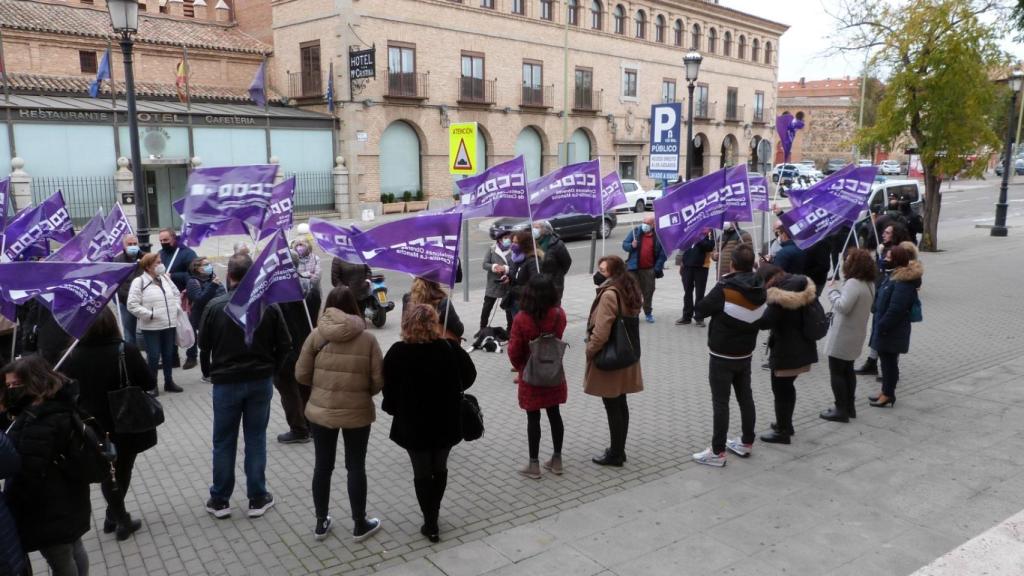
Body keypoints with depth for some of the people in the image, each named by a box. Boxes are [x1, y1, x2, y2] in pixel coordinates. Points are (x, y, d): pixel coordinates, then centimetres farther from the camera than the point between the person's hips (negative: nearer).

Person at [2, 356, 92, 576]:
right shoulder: (60, 405, 4)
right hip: (69, 498, 10)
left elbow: (28, 473, -27)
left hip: (49, 509, -10)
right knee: (74, 549, 25)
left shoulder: (38, 421, -27)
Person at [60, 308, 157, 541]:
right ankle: (117, 517, 27)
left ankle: (119, 518, 25)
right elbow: (149, 383, -13)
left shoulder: (74, 356, -11)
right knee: (122, 471, 17)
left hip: (94, 427, 2)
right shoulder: (126, 351, -19)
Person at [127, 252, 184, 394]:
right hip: (151, 327, -6)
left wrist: (175, 309, 6)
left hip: (169, 324, 6)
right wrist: (150, 315, -17)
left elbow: (176, 294, 21)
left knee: (169, 354, 13)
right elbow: (132, 305, -14)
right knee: (153, 356, -1)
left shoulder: (165, 278, 11)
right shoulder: (139, 282, -9)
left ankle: (169, 382, 26)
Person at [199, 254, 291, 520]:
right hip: (260, 381, 1)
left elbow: (203, 345, -1)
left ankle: (220, 501, 21)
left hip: (226, 382, -1)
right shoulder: (268, 305, -6)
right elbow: (284, 344, -2)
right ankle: (258, 499, 16)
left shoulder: (215, 306, -9)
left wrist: (209, 373, 16)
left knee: (223, 442, 11)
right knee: (256, 440, 10)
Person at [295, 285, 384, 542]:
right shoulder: (367, 338, -11)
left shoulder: (317, 335, -9)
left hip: (320, 410, 1)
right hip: (357, 412, -1)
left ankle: (321, 523, 29)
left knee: (322, 466, 16)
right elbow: (378, 380, -9)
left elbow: (301, 374, -4)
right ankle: (360, 525, 24)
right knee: (356, 467, 12)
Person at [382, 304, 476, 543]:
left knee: (422, 473, 11)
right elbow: (469, 376, 1)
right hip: (446, 422, 2)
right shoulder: (450, 349, -10)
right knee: (440, 469, 20)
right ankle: (433, 517, 32)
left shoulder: (398, 353, -15)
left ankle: (430, 524, 16)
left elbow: (389, 388, -9)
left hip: (413, 424, -2)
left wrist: (392, 409, 8)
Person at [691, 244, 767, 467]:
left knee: (720, 403, -1)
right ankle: (746, 443, 30)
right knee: (745, 398, 17)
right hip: (745, 354, 7)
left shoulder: (724, 289, -23)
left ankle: (717, 452, 4)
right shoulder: (760, 289, -3)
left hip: (722, 356, -6)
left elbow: (698, 311, -14)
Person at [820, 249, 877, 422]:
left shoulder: (853, 283, -24)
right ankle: (849, 407, 26)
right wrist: (838, 292, 6)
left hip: (842, 336, -9)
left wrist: (833, 292, -14)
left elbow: (843, 306, -29)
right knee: (848, 370, 19)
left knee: (836, 372, -1)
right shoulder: (869, 284, 8)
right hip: (855, 335, 10)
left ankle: (841, 410, 3)